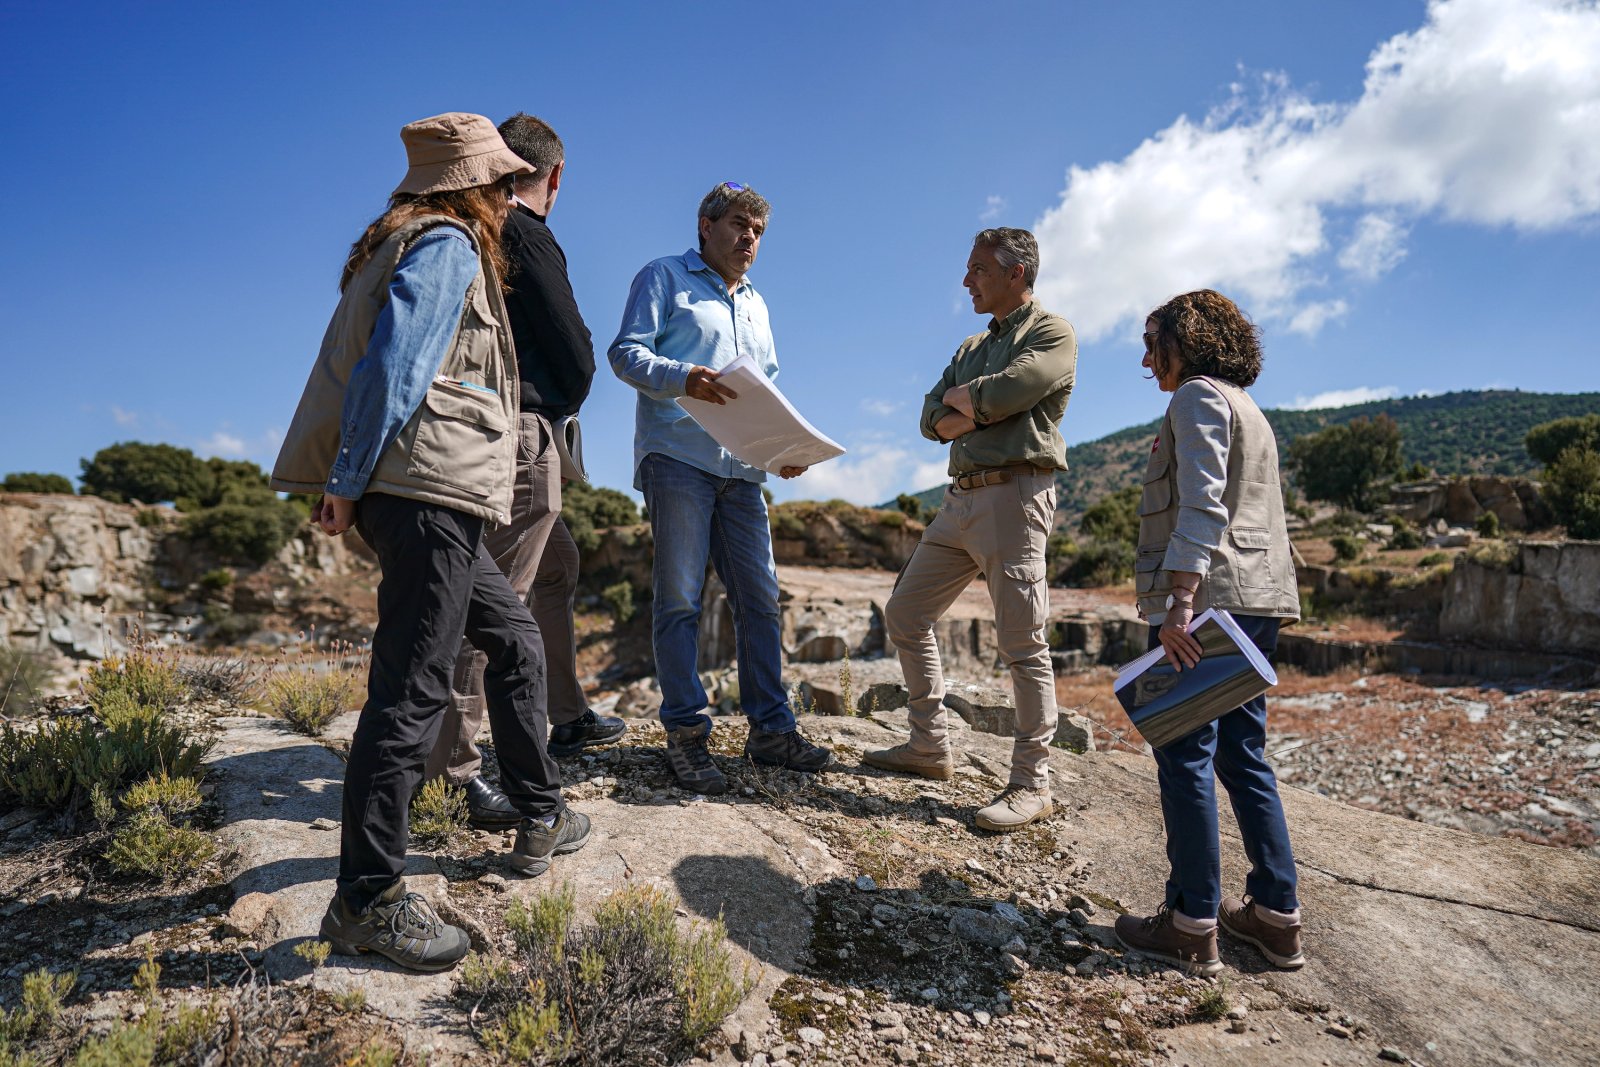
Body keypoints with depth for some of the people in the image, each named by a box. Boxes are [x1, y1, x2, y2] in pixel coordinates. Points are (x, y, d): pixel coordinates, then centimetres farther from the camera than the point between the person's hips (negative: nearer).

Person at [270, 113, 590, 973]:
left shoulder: (397, 244, 24)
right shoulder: (448, 244, -4)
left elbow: (369, 362, 19)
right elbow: (390, 367, -16)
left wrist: (350, 486, 16)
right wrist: (348, 484, -13)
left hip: (417, 497, 11)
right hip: (432, 489, -11)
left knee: (513, 634, 18)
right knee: (411, 689, -8)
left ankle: (541, 816, 27)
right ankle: (367, 899, 1)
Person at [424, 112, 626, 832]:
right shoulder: (527, 236, -9)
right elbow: (574, 352, -10)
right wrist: (562, 405, 9)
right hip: (522, 430, -10)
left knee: (556, 566, 20)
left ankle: (568, 717, 31)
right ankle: (453, 767, -7)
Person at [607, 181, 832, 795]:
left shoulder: (755, 303, 27)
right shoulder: (665, 277, 7)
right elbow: (625, 352, -4)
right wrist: (683, 378, -23)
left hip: (741, 468, 6)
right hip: (677, 458, -6)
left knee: (759, 597, 4)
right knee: (679, 599, -5)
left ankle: (770, 728, 11)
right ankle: (686, 733, 3)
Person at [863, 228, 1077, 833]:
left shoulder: (1051, 333, 1)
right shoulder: (973, 346, 25)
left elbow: (1005, 392, -17)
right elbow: (932, 419, 14)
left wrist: (962, 397, 3)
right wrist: (974, 411, -5)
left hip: (1014, 494, -9)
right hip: (961, 497, 9)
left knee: (1022, 643, -9)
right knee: (905, 615, 10)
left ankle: (1032, 784, 1)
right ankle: (929, 747, 20)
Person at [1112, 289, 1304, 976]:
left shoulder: (1198, 395, -4)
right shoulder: (1249, 411, 25)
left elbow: (1201, 507, -17)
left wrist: (1180, 601, -23)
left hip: (1203, 595, -10)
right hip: (1257, 600, 10)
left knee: (1185, 754, -5)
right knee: (1242, 753, 13)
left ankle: (1193, 925, 2)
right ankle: (1276, 915, 19)